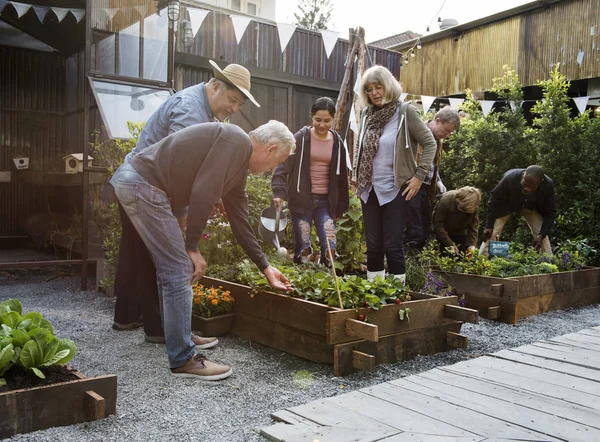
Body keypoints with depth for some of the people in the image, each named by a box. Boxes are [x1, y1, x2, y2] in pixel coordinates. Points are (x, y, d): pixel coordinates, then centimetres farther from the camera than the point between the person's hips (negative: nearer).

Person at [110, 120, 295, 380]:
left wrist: (265, 268, 25)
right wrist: (193, 247, -12)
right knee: (180, 270, -8)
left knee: (171, 268, 19)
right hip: (141, 185, -11)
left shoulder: (239, 167, 17)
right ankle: (183, 360, 1)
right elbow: (202, 194, -20)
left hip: (135, 184, 11)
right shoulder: (236, 141, -12)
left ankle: (176, 336, 34)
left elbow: (240, 222, 22)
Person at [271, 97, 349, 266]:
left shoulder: (337, 142, 9)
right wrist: (279, 192, -24)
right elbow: (283, 166, -9)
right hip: (301, 200, -3)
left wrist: (341, 207, 13)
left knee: (330, 248, -4)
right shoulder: (300, 138, -2)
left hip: (325, 201, 3)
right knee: (303, 248, -2)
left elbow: (342, 177, 15)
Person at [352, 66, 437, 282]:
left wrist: (419, 176, -10)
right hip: (369, 189, 5)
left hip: (396, 189, -5)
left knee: (392, 246, -4)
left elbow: (430, 143, -7)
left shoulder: (406, 112, -8)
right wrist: (356, 174, 12)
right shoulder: (367, 114, 8)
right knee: (373, 246, 10)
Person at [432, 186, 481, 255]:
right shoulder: (446, 200, -31)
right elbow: (438, 225, -28)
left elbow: (474, 226, -13)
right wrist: (449, 244, -30)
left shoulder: (474, 206, -21)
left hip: (461, 234, 3)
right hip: (444, 233, -3)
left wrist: (472, 245, -28)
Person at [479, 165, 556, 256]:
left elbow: (550, 212, -20)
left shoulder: (548, 185, -33)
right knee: (491, 234, -13)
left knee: (542, 234, -12)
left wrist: (542, 234, -31)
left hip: (531, 207, 2)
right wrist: (489, 226, -27)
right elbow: (494, 201, -25)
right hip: (506, 204, -1)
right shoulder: (510, 178, -38)